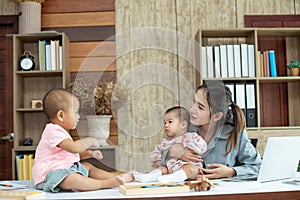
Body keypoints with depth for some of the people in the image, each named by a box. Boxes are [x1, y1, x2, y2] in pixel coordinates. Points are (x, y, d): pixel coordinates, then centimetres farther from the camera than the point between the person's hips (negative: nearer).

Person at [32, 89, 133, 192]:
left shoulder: (60, 131, 17)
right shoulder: (53, 131, -20)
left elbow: (72, 153, 27)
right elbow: (74, 148, -31)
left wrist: (89, 153, 11)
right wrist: (90, 141, -14)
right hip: (50, 173, -11)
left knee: (88, 166, 15)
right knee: (72, 180, -37)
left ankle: (118, 177, 12)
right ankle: (106, 183, -38)